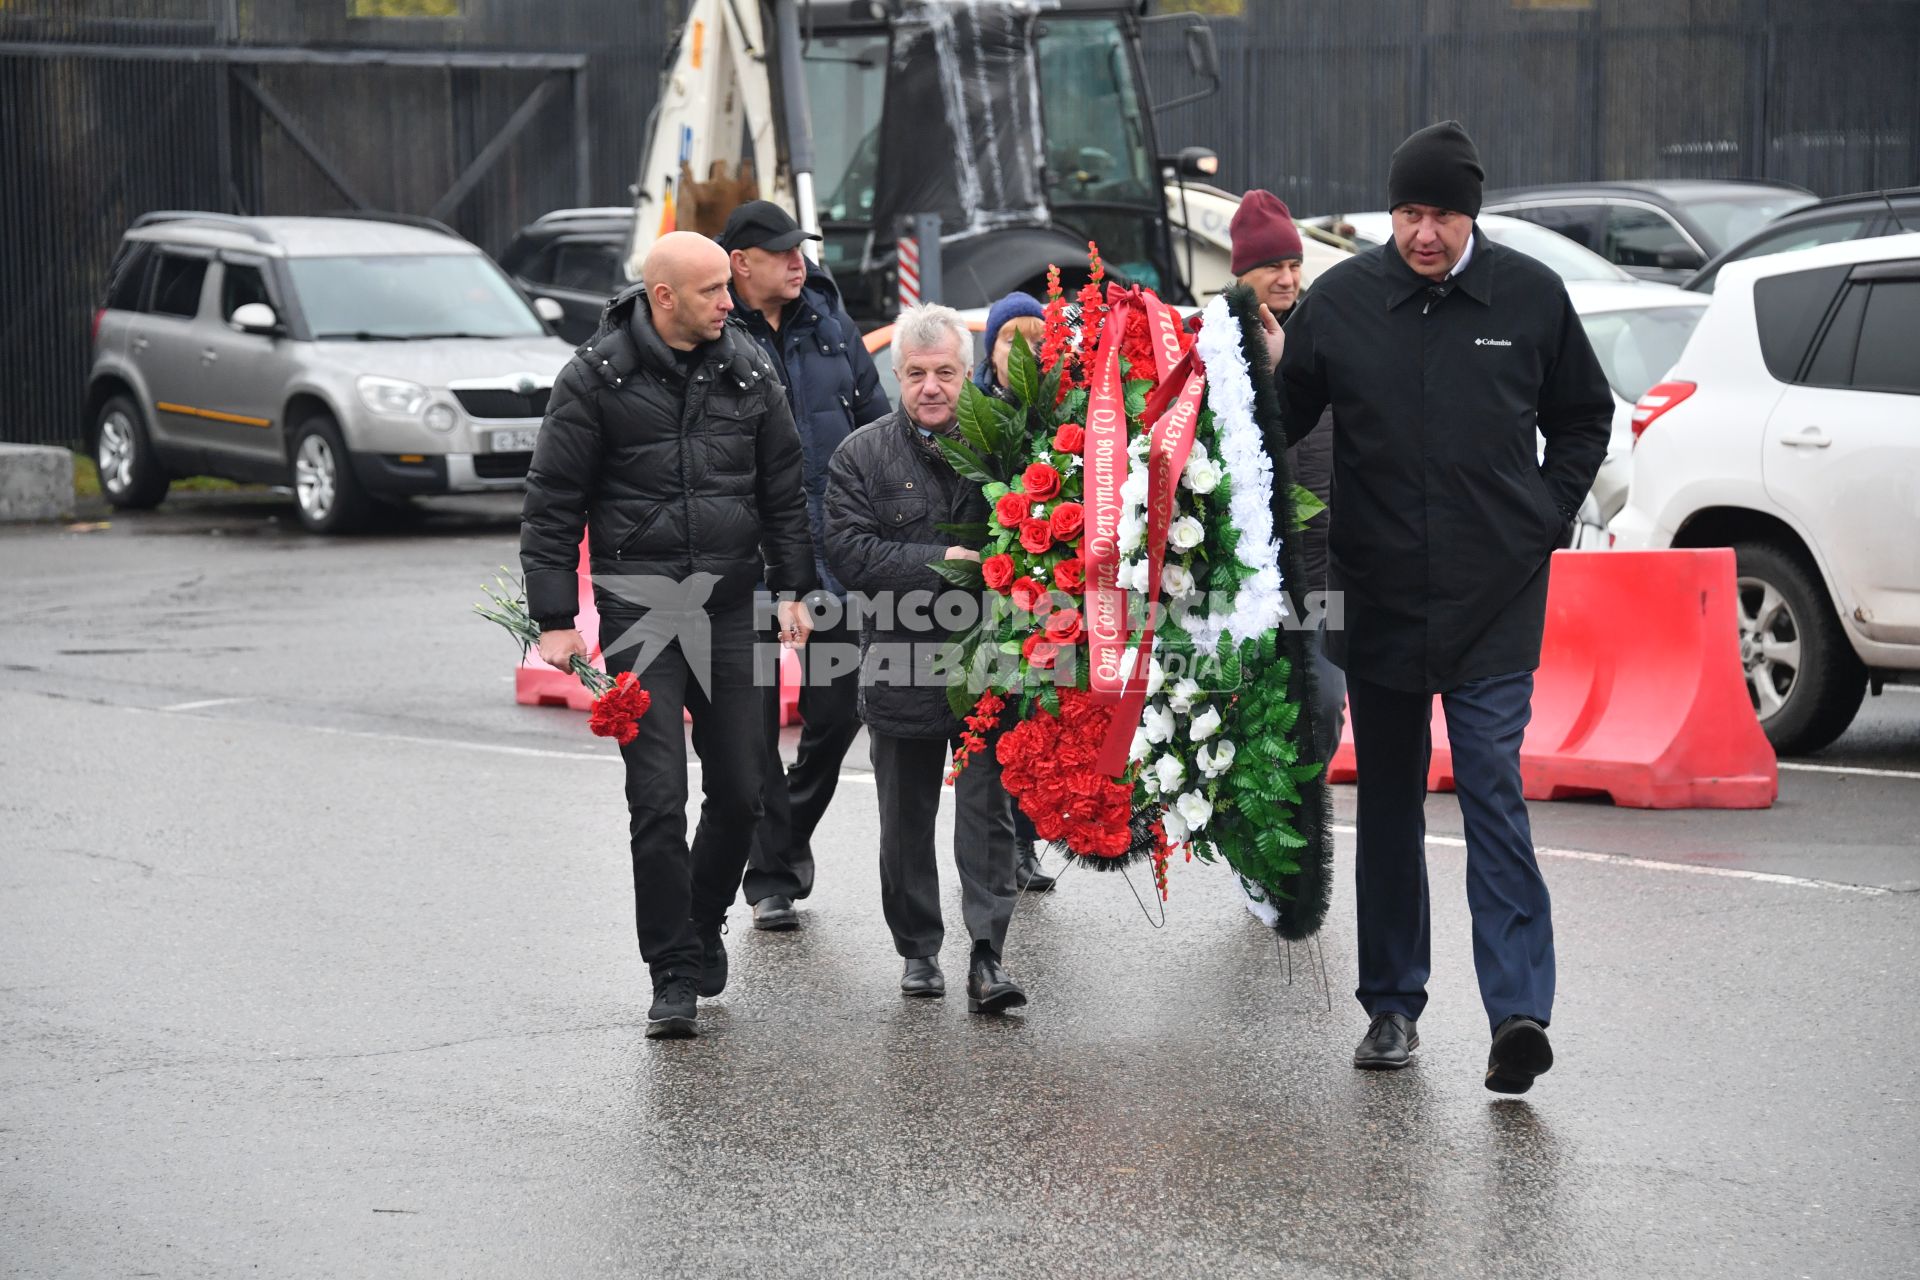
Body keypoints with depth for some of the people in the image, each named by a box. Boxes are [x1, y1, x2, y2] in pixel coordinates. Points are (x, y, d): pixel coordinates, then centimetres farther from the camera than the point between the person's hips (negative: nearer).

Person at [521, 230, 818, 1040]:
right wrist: (555, 620, -8)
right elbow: (552, 505, -3)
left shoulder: (747, 371, 6)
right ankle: (674, 973, 1)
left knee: (741, 791, 7)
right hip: (639, 609, -4)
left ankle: (704, 922, 32)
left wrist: (793, 589, 9)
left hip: (729, 607, 4)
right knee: (658, 801, -7)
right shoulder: (597, 379, -6)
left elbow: (783, 488, 15)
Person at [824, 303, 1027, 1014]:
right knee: (907, 821, 12)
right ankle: (918, 949, 26)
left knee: (988, 810, -6)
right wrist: (944, 563, -16)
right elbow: (850, 554, -9)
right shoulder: (862, 455, 1)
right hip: (902, 668, 1)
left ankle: (987, 958, -7)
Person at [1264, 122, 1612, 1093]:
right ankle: (1391, 1004, 20)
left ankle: (1519, 1010, -19)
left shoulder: (1530, 297, 1)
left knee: (1494, 791, -12)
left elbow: (1584, 416, 14)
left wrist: (1546, 517, 5)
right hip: (1377, 593, 2)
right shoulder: (1339, 302, 0)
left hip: (1496, 595, -2)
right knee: (1388, 804, 10)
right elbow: (1283, 424, 11)